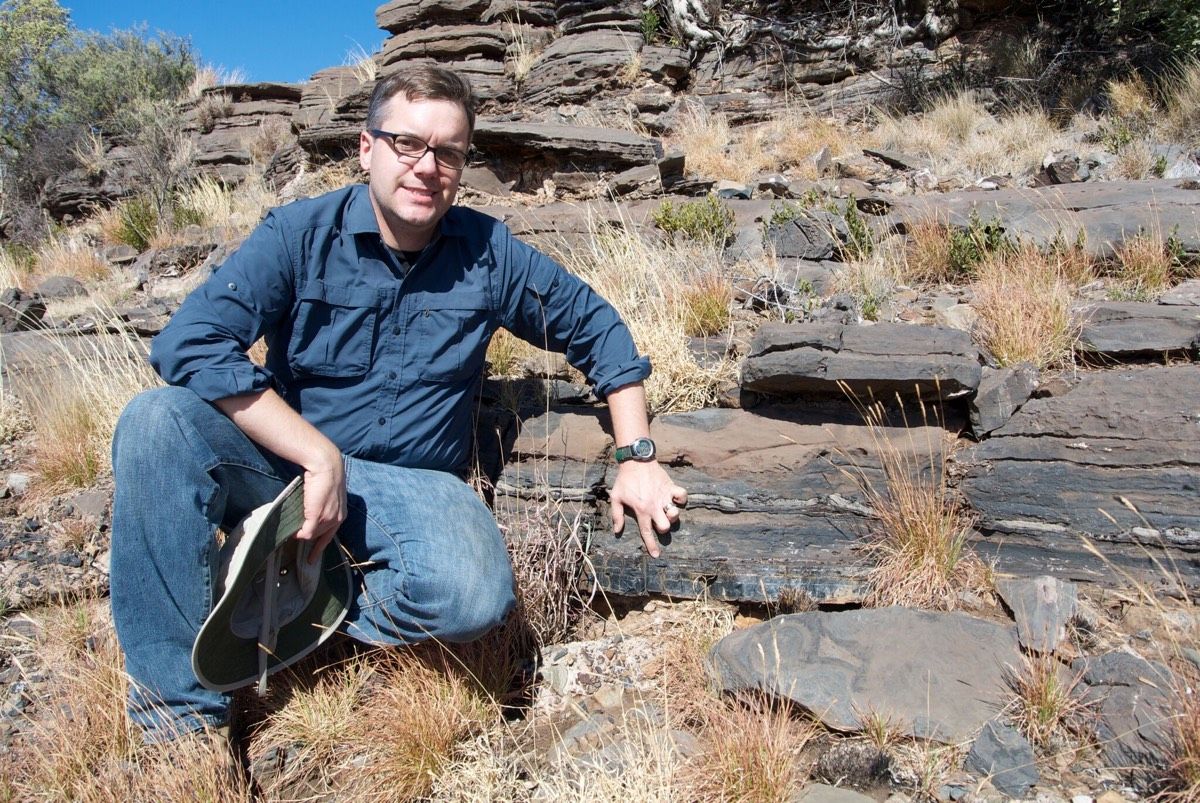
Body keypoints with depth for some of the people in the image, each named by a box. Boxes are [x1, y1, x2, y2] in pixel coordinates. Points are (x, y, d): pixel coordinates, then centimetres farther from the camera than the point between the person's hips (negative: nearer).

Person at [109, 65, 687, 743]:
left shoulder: (489, 252, -1)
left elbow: (597, 327, 9)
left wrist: (637, 455, 0)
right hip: (285, 459, 1)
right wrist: (320, 456, -24)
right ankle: (181, 699, -19)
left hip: (411, 486, 0)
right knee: (159, 420, -29)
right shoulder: (300, 235, -7)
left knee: (475, 596, -31)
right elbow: (189, 342, -19)